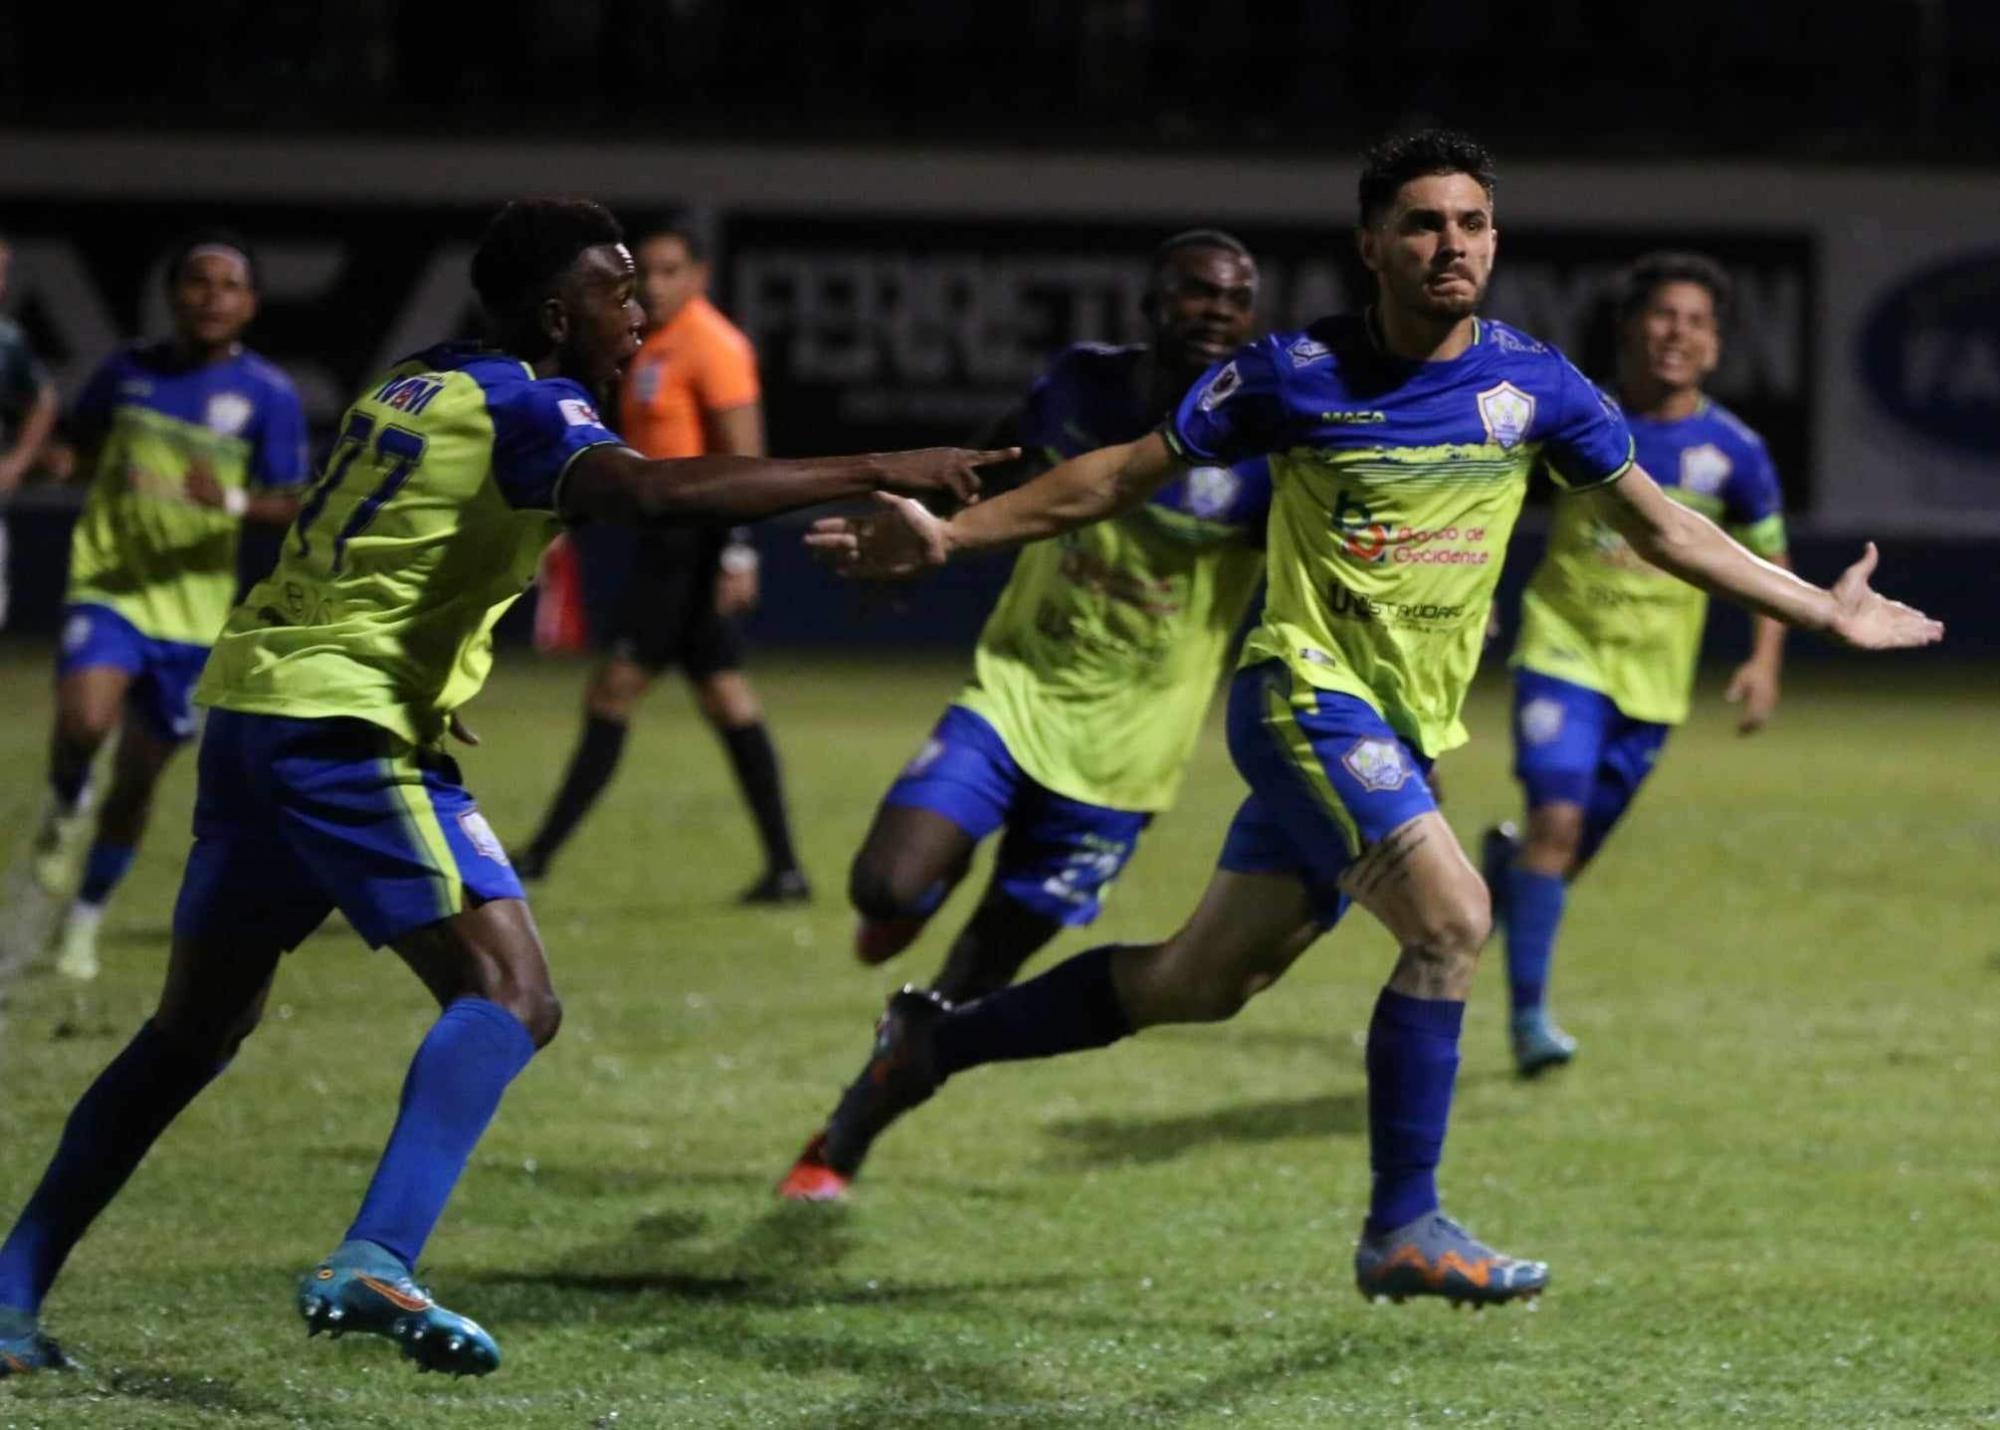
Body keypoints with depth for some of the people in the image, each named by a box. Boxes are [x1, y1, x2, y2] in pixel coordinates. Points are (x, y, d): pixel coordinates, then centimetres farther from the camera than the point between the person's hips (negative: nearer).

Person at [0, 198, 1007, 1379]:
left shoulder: (412, 387, 19)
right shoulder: (526, 404, -9)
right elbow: (648, 491, -28)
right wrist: (871, 475, -27)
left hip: (249, 704, 9)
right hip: (348, 729, -9)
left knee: (200, 1022, 18)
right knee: (512, 995, -13)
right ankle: (375, 1262, -29)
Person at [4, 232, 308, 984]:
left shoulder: (267, 395, -3)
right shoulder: (129, 372, 2)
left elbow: (290, 504, -6)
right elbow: (80, 441, 22)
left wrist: (232, 501, -25)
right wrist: (83, 469, 2)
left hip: (194, 605, 0)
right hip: (107, 585, 0)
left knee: (138, 776, 8)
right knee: (83, 722, -28)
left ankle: (84, 920, 27)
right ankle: (65, 812, 4)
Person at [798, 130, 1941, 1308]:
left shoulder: (1532, 383, 3)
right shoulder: (1298, 373, -6)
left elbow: (1662, 526, 14)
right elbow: (1124, 477, 4)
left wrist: (1825, 611, 14)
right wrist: (950, 536, -1)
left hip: (1407, 735, 5)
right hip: (1307, 691, -5)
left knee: (1200, 983, 10)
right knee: (1452, 915, -24)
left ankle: (935, 1043, 28)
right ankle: (1404, 1230, -15)